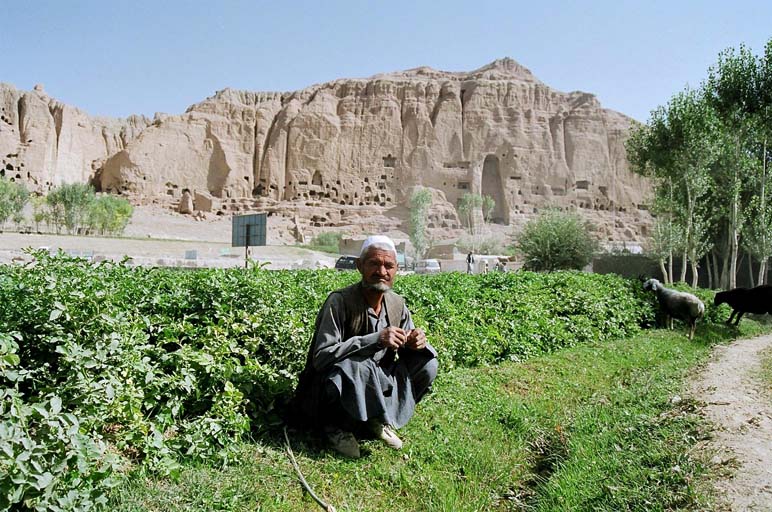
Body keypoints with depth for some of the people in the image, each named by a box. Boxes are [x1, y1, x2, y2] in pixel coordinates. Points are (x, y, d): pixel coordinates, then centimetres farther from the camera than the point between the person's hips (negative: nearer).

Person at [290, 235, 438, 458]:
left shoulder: (397, 304, -2)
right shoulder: (339, 302, -21)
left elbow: (406, 345, 9)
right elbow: (321, 356, -28)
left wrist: (417, 342, -17)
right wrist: (375, 340, -35)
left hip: (376, 384, 6)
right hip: (331, 388, -6)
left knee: (426, 362, -10)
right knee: (356, 365, -37)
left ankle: (377, 420, 3)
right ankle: (337, 427, -8)